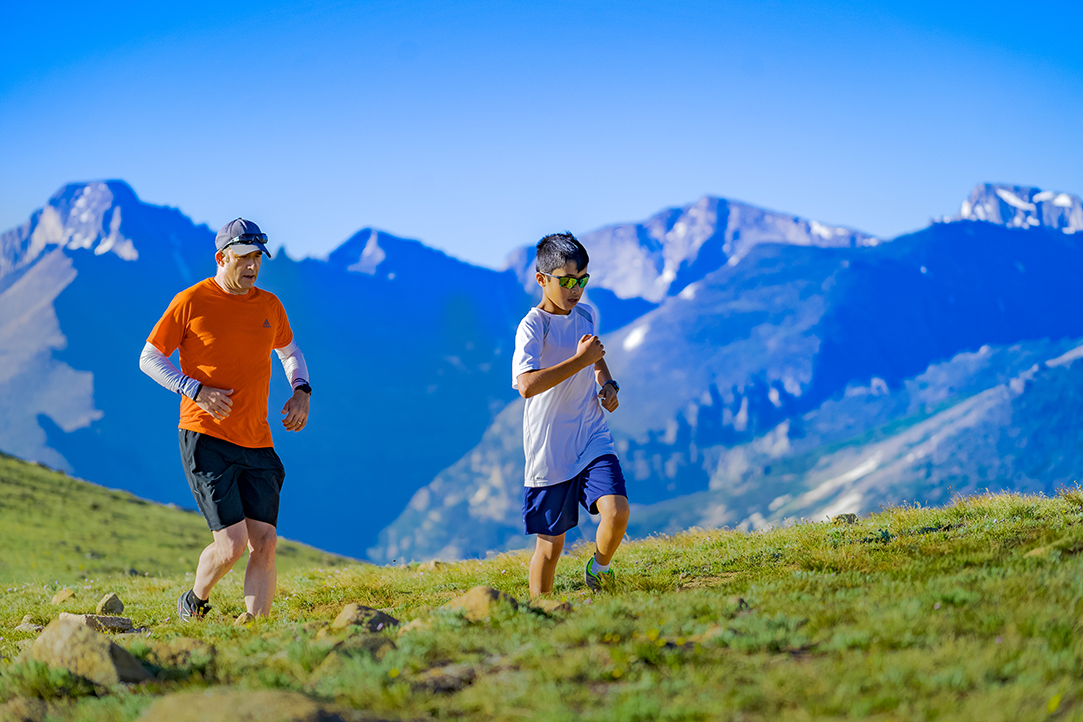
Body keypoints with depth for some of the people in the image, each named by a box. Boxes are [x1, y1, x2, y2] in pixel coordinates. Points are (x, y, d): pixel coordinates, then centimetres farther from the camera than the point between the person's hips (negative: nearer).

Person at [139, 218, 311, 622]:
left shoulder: (269, 306, 10)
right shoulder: (191, 302, -4)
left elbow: (290, 352, 29)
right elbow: (149, 359, 0)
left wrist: (301, 391, 9)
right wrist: (196, 390, -14)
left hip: (257, 444, 5)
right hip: (206, 438, -5)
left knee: (264, 542, -4)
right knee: (231, 544, -11)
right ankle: (194, 604, 17)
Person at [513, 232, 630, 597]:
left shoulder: (587, 315, 8)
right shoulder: (532, 326, -13)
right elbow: (527, 385, -31)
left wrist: (607, 385, 10)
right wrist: (580, 359, -27)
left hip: (593, 440, 4)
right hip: (549, 453, -4)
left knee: (617, 512, -19)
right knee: (550, 544, 3)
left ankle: (598, 568, 11)